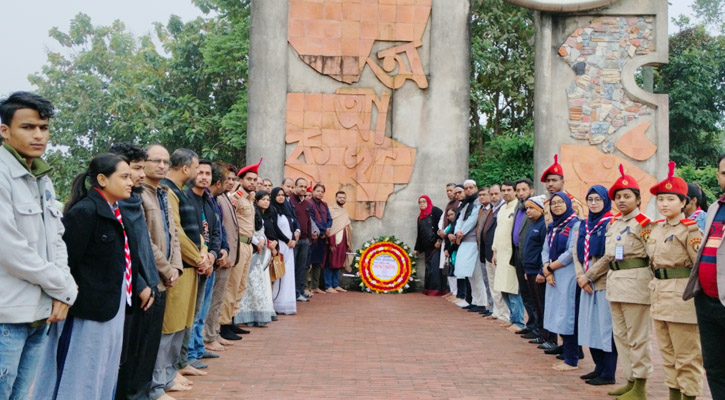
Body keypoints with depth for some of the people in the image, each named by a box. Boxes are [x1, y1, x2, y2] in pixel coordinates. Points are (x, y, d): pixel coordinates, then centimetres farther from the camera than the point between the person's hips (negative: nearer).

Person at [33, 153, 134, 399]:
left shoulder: (116, 213, 10)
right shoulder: (84, 211, -17)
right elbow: (64, 262, -19)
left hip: (112, 309, 9)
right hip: (89, 311, -9)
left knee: (102, 377, 17)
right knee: (78, 380, 2)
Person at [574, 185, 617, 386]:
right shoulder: (584, 225, 13)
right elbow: (577, 253, 11)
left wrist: (588, 276, -11)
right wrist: (581, 276, -4)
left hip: (604, 282, -7)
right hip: (587, 283, 7)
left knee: (605, 325, -4)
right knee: (590, 325, 10)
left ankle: (608, 374, 3)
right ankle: (599, 367, 22)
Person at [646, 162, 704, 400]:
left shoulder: (689, 229, -10)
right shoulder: (656, 229, 12)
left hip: (681, 296, -8)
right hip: (660, 295, 8)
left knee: (686, 355, 0)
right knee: (667, 353, 15)